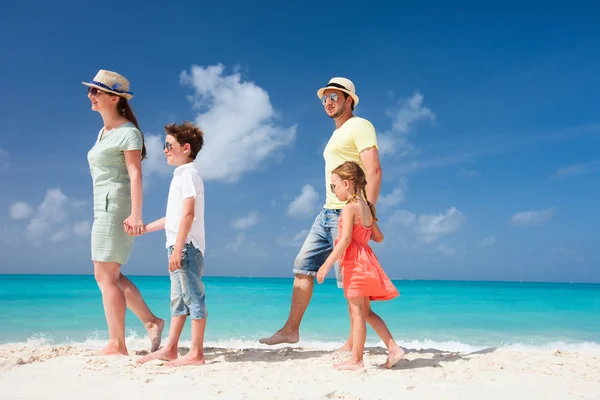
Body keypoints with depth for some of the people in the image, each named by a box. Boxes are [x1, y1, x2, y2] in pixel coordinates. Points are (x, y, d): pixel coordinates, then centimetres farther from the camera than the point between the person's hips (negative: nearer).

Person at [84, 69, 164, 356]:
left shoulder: (128, 132, -9)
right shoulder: (104, 132, 18)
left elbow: (135, 175, -17)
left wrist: (135, 214, -26)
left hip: (116, 207, -10)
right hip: (104, 206, 10)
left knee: (107, 276, -6)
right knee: (107, 275, 12)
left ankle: (117, 345, 1)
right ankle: (151, 321, 17)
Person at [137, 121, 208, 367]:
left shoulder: (189, 173, -10)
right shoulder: (181, 175, 20)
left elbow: (188, 214, -20)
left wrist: (178, 248, -24)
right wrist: (145, 228, 28)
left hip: (187, 246, -10)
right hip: (179, 246, 10)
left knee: (193, 297, -6)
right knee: (178, 299, 13)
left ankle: (196, 353, -1)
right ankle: (170, 349, 21)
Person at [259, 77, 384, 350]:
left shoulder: (360, 126, -5)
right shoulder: (337, 134, 24)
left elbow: (374, 171, -16)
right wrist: (330, 210, 18)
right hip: (327, 212, 10)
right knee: (303, 266, 8)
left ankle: (355, 342, 4)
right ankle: (291, 330, 15)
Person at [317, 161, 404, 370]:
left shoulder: (349, 207, -12)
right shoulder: (366, 207, 14)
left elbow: (345, 239, -20)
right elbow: (379, 237, 17)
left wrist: (327, 263, -20)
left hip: (354, 262, -9)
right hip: (365, 260, 9)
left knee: (357, 312, -4)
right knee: (366, 312, 14)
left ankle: (356, 359, 2)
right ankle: (393, 349, 10)